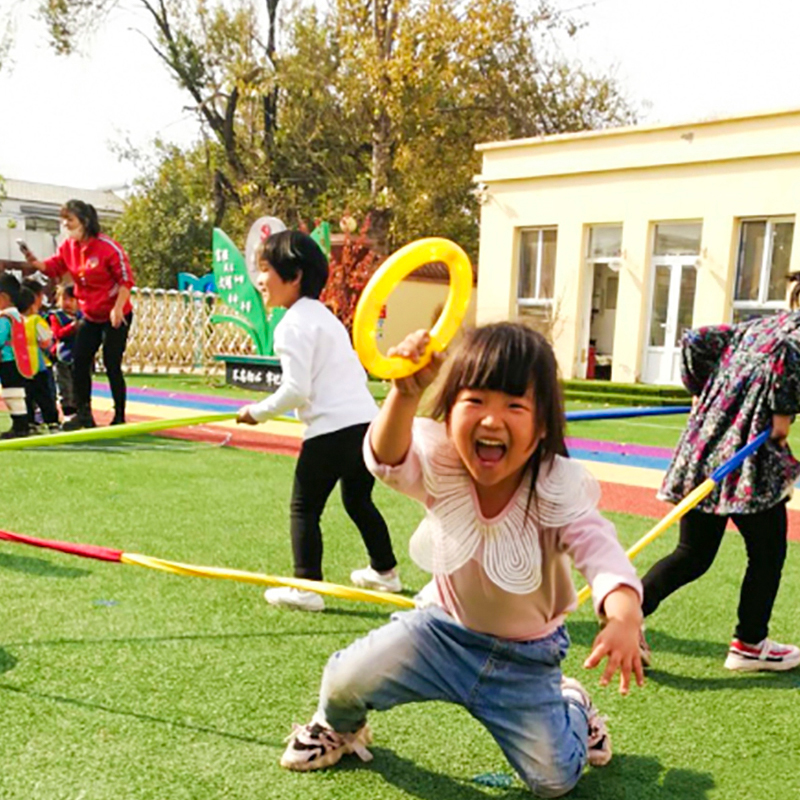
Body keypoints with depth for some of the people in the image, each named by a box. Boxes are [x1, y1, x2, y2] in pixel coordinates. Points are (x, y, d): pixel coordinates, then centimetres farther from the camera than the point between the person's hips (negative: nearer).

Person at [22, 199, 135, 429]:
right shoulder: (68, 247, 3)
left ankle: (120, 417, 9)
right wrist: (35, 262, -16)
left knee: (112, 366, -4)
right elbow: (53, 267, 5)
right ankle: (83, 413, 16)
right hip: (90, 317, 7)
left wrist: (117, 309, -24)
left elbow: (126, 280, -17)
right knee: (79, 363, 3)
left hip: (116, 317, -7)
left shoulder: (108, 247, -18)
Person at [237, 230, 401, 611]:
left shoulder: (293, 325, -10)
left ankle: (306, 588, 2)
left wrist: (258, 412, -3)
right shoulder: (325, 315, 19)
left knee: (304, 507, 2)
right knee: (359, 500, 24)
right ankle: (385, 571, 36)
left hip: (332, 429, -9)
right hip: (367, 419, 10)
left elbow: (295, 390, -16)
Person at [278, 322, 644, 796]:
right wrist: (405, 393, -61)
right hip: (445, 629, 1)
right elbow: (388, 459, -40)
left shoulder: (559, 490, -25)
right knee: (348, 679, -16)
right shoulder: (440, 464, -20)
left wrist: (623, 616, -59)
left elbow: (600, 549, -37)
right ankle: (339, 726, 24)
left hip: (526, 657, -1)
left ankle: (571, 707, 34)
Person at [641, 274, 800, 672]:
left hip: (703, 451, 7)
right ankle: (749, 644, 24)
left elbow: (695, 340, 16)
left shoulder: (754, 326, 21)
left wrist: (701, 392, 21)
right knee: (767, 553, 13)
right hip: (749, 455, -7)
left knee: (692, 555, 12)